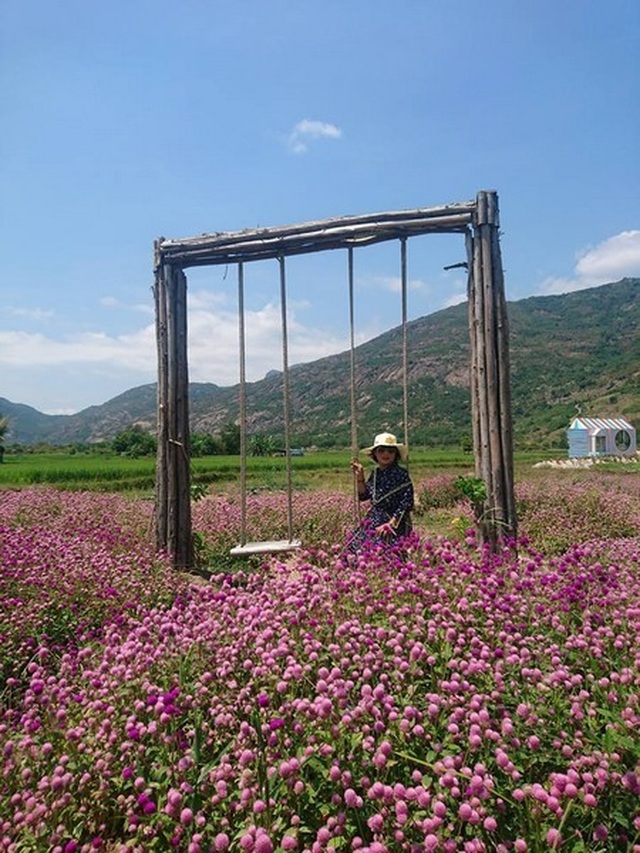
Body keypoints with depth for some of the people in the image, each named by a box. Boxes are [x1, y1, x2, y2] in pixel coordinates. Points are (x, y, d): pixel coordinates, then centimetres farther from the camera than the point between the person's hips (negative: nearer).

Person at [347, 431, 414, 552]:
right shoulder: (375, 472, 7)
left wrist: (390, 524, -18)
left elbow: (407, 503, -14)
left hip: (395, 524, -7)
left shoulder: (401, 474, -12)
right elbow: (363, 495, 12)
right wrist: (360, 476, 0)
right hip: (373, 522, 7)